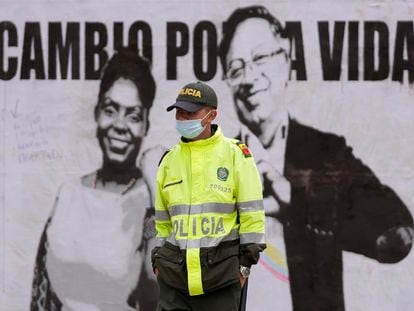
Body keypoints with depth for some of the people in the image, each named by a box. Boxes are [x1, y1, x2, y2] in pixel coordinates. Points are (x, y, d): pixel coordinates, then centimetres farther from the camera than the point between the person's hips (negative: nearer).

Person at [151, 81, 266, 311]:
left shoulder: (235, 155, -1)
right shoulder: (169, 160, 13)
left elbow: (251, 212, -2)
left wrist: (246, 261, -6)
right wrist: (158, 260, 15)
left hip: (221, 268, -4)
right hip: (175, 271, 4)